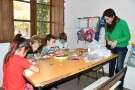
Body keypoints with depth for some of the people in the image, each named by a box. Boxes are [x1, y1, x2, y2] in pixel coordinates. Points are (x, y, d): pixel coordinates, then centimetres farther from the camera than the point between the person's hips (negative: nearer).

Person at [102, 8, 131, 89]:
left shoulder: (122, 23, -21)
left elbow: (128, 36, -16)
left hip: (121, 48, -4)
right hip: (111, 48, 4)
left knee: (119, 68, 2)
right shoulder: (108, 24, -8)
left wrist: (116, 41, -28)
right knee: (111, 66, 15)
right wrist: (108, 40, -17)